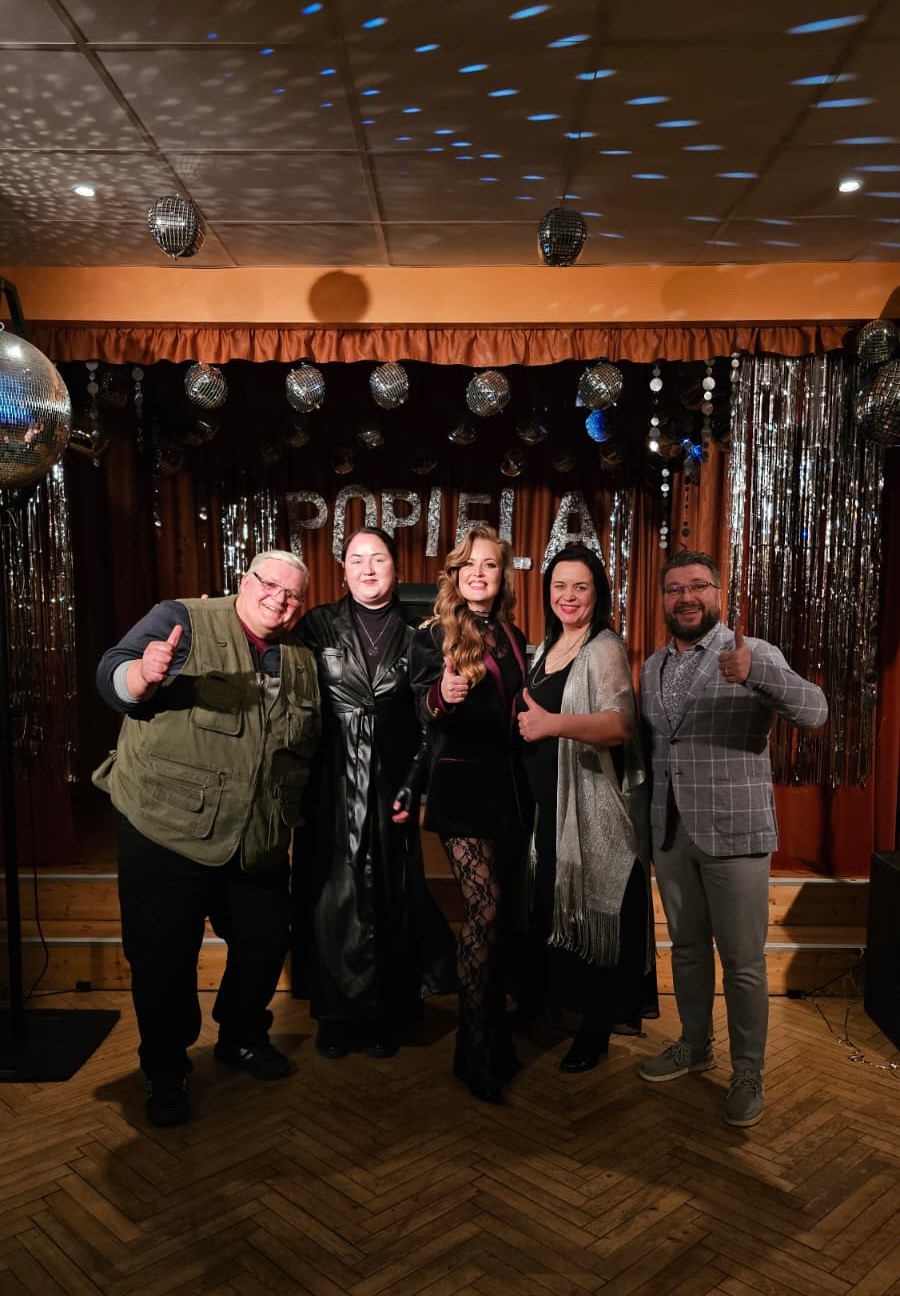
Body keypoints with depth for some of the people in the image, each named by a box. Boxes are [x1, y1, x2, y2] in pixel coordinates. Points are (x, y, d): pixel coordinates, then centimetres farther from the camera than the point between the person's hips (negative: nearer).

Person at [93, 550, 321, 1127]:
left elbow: (307, 747, 18)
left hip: (259, 845, 5)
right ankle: (166, 1073, 27)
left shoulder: (301, 661, 10)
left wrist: (289, 821, 12)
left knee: (265, 947, 16)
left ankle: (243, 1037, 42)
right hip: (166, 835, -5)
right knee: (163, 958, 6)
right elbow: (114, 677, -18)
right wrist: (146, 673, -40)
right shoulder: (182, 621, -7)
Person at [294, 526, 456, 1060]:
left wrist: (411, 789, -1)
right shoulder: (318, 626, 2)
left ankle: (384, 1015, 22)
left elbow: (426, 723, 5)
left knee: (388, 896, 6)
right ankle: (336, 1015, 19)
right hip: (331, 785, -1)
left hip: (389, 786, 1)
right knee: (331, 895, 3)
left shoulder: (414, 637, 5)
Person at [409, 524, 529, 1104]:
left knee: (491, 912, 11)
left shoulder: (513, 637, 12)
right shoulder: (434, 636, -3)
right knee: (484, 911, -10)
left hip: (508, 785, 5)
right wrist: (442, 697, -33)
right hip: (462, 787, -5)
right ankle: (477, 1052, 1)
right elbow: (427, 712, -13)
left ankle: (495, 1032, 26)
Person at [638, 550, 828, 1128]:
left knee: (743, 961, 4)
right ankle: (695, 1044, 36)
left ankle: (748, 1072, 21)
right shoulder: (653, 667, 10)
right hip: (671, 835, 5)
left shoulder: (754, 654, -9)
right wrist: (646, 818, 15)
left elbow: (815, 711, -23)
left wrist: (756, 674, -40)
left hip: (734, 834, -5)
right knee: (687, 948, 18)